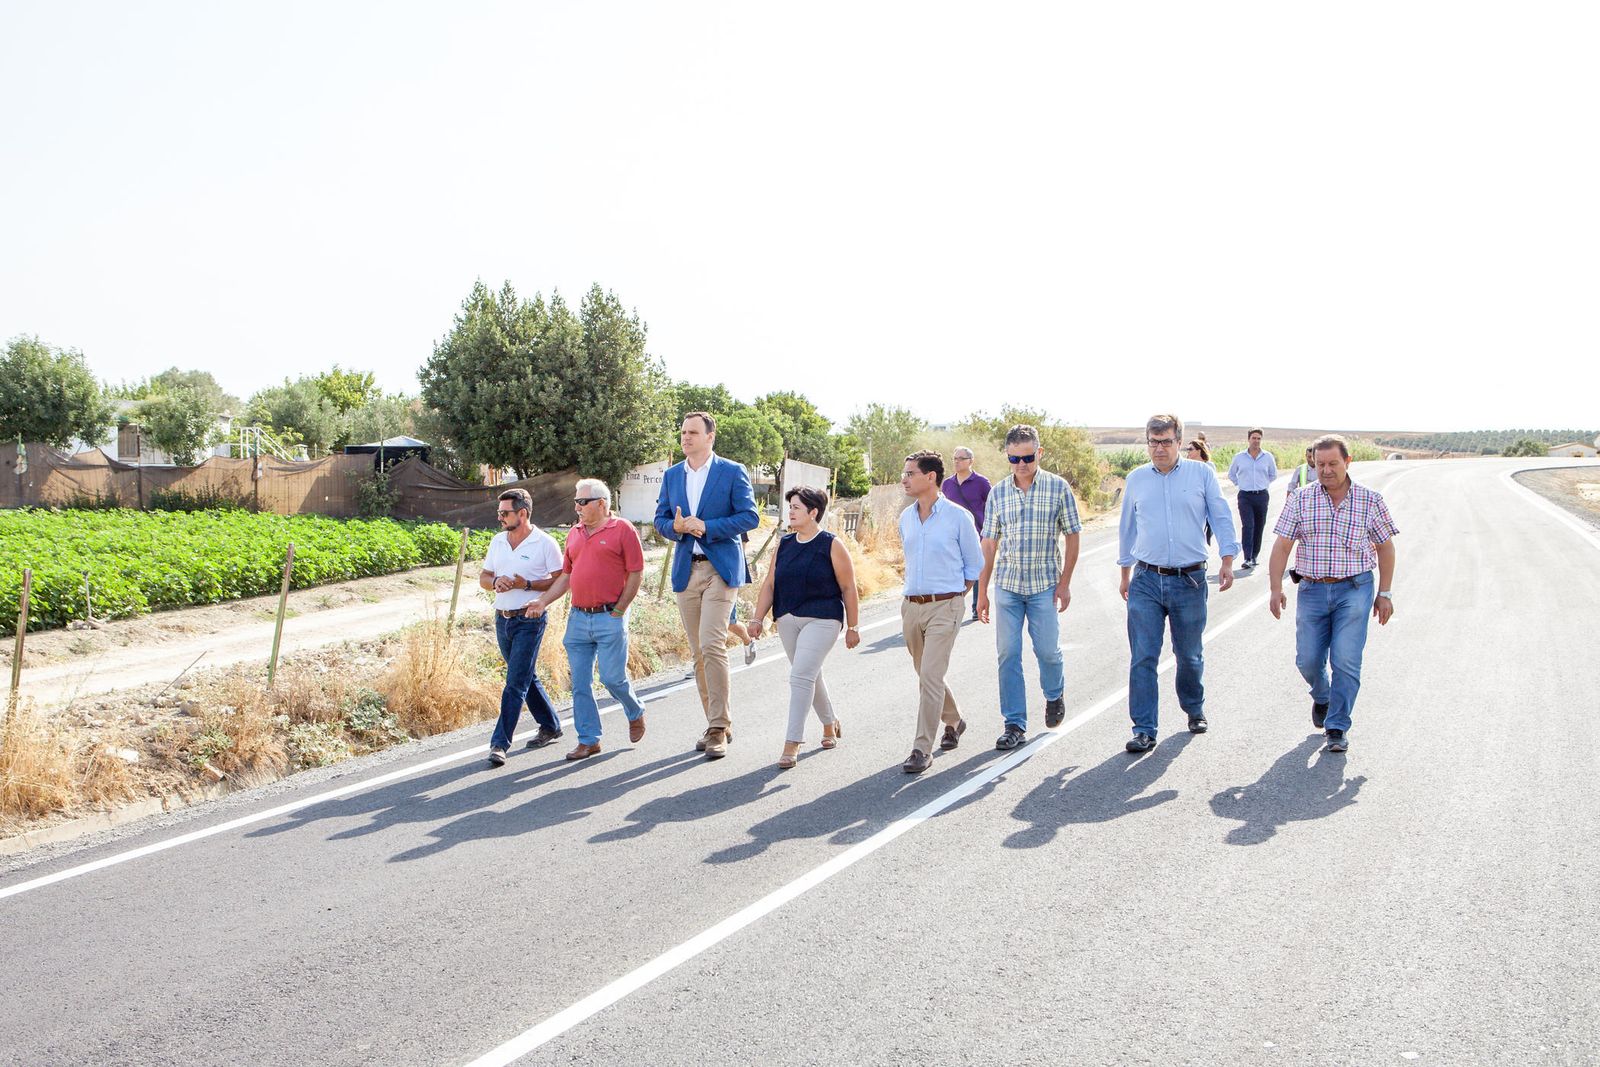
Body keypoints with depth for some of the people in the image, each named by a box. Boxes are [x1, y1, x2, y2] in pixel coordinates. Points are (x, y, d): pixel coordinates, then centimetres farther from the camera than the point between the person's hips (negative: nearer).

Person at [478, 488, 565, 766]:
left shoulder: (545, 543, -9)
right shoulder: (498, 541, 10)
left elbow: (560, 580, -9)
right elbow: (483, 577, 15)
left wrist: (526, 584, -20)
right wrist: (495, 582, -7)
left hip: (529, 621, -7)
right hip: (502, 619, 7)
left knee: (515, 683, -9)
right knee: (527, 678, 17)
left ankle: (500, 743, -8)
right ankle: (550, 727, 32)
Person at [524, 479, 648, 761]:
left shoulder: (622, 529, -4)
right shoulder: (574, 533, 14)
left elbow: (636, 574, -6)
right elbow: (566, 575, 17)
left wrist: (618, 612, -8)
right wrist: (543, 601, 4)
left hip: (610, 618, -6)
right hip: (578, 618, 6)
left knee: (612, 677, -4)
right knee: (580, 683, 5)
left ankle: (636, 713, 26)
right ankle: (588, 740, 13)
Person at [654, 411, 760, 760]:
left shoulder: (732, 472, -2)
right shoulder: (672, 475, 13)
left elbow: (750, 517, -7)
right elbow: (661, 519, 15)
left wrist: (706, 527, -16)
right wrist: (676, 526, -9)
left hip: (721, 569, -5)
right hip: (685, 571, 6)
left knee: (711, 645, -17)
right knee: (699, 652, 8)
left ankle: (718, 728, -10)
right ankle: (718, 724, 19)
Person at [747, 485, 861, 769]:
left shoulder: (832, 546, -6)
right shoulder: (784, 543, 9)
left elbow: (848, 589, -3)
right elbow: (769, 584, 9)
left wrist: (852, 627, -3)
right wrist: (757, 618, 1)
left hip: (822, 620, -6)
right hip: (787, 620, 6)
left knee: (801, 676, -15)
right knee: (810, 676, 17)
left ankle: (792, 743, -12)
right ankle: (830, 724, 39)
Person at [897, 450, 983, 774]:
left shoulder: (957, 517, -7)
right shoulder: (906, 518, 8)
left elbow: (975, 565, 2)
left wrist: (953, 597, 2)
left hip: (944, 607, -6)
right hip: (911, 606, 6)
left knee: (930, 677, -12)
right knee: (926, 675, 16)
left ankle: (922, 749, -9)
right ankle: (953, 721, 40)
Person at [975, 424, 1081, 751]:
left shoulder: (1058, 487, -4)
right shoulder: (998, 492, 3)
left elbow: (1072, 537, 1)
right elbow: (989, 543, 8)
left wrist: (1065, 583, -4)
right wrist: (982, 591, 7)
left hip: (1045, 584, -2)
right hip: (1007, 584, 2)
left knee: (1047, 650, 3)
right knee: (1008, 655, 0)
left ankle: (1054, 696, 36)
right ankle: (1015, 726, 8)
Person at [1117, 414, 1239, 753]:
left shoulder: (1202, 473, 2)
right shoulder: (1136, 479, 8)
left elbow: (1221, 518, 4)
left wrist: (1227, 561, -7)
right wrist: (1125, 572, 20)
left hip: (1189, 581, -1)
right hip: (1146, 581, 1)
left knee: (1189, 655, 13)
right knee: (1143, 658, -6)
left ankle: (1195, 710, 38)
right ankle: (1144, 730, -1)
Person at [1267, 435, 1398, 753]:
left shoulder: (1370, 501, 2)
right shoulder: (1300, 501, 1)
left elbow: (1385, 547, 9)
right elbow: (1281, 547, -2)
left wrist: (1385, 594, 6)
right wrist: (1276, 589, -12)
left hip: (1355, 588, -1)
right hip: (1312, 590, 1)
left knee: (1346, 661, -8)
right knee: (1308, 660, 3)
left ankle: (1337, 728, 5)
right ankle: (1322, 698, 36)